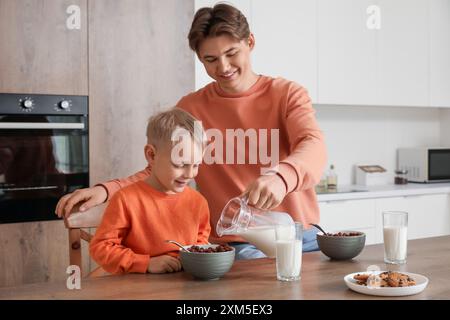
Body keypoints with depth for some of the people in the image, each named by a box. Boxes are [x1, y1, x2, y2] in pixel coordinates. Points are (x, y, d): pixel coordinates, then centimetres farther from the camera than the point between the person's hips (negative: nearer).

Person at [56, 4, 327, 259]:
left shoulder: (288, 94, -1)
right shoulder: (190, 109, 3)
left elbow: (314, 146, -18)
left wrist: (280, 176, -40)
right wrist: (105, 191, -16)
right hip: (233, 247, 0)